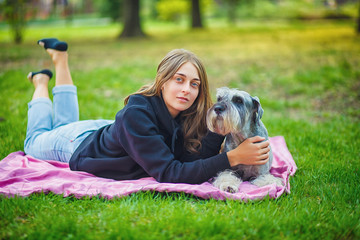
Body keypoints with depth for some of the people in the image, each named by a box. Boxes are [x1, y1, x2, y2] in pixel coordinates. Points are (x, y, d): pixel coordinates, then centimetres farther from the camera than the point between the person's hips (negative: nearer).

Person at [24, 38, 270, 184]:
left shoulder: (186, 115, -26)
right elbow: (169, 174, -49)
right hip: (75, 144, -5)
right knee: (35, 141, 28)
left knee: (65, 124, 35)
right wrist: (233, 158, -54)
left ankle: (61, 58, 40)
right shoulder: (136, 114, -45)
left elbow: (192, 160, -31)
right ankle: (42, 81, 37)